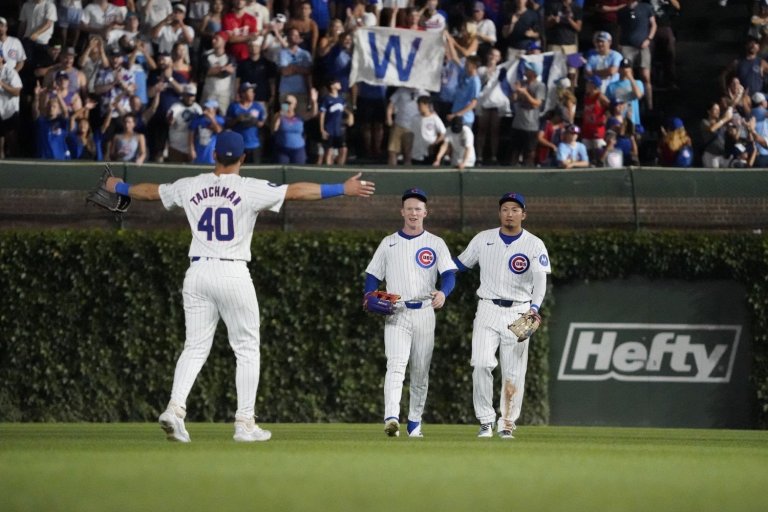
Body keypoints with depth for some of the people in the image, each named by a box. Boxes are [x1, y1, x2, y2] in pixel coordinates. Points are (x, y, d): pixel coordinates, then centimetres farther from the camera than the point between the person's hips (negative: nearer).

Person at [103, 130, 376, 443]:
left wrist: (119, 188, 40)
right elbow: (296, 191, -12)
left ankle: (175, 407, -12)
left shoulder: (191, 187, 6)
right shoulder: (250, 189, -6)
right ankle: (244, 422, 2)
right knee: (247, 350, 6)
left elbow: (150, 192, 21)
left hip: (197, 273, 4)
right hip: (233, 274, -4)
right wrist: (343, 189, -11)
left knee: (195, 347, 9)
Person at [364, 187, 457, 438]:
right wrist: (370, 298, -9)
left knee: (421, 371, 7)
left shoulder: (435, 244, 7)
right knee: (396, 364, -19)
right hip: (396, 314, -1)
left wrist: (443, 292, -27)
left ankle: (414, 423, 20)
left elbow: (449, 273, -5)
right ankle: (391, 418, -33)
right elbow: (373, 276, 11)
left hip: (425, 312, 1)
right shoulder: (388, 243, 11)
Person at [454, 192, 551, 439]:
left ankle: (507, 425, 10)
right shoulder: (483, 240, 7)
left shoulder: (534, 245, -2)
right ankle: (486, 421, -7)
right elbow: (460, 264, 17)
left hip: (518, 314, -1)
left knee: (513, 372, -2)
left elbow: (540, 281, -13)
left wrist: (534, 308, -29)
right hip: (488, 311, 1)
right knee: (481, 364, -15)